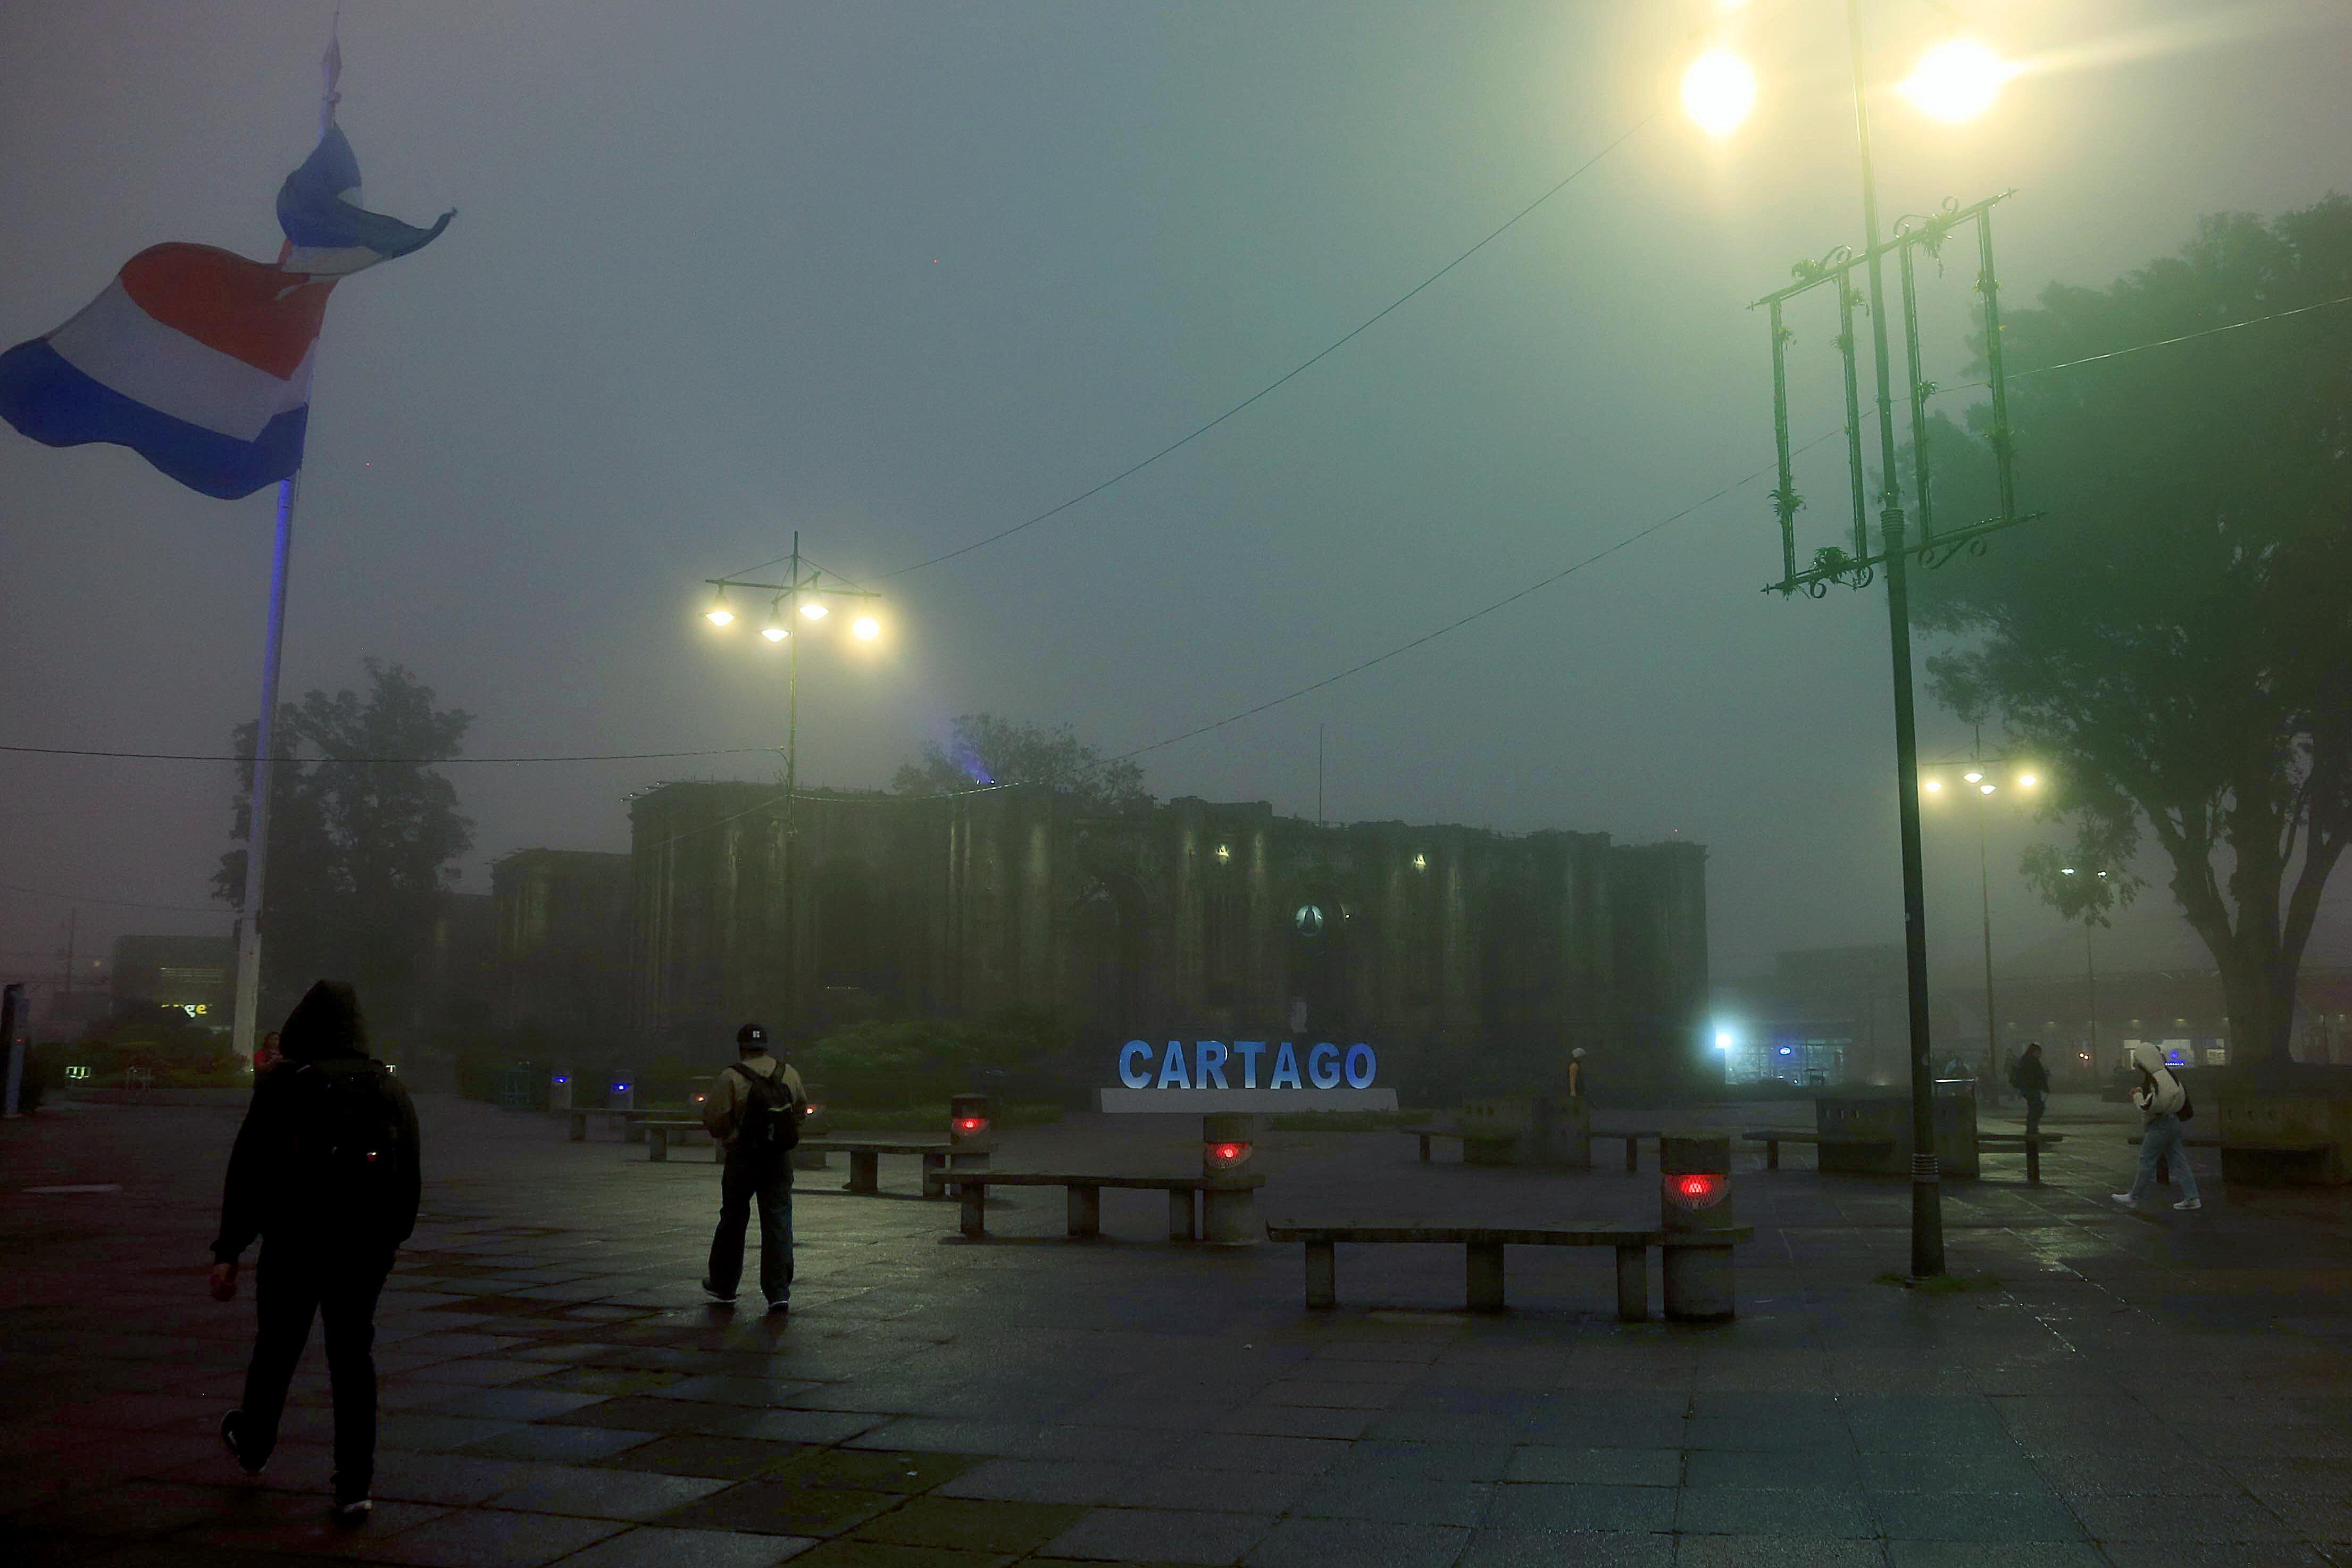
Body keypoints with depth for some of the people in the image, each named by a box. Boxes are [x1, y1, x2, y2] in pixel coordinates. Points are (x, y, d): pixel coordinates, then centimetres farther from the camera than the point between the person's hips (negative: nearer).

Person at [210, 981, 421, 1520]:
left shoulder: (284, 1082, -5)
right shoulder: (388, 1086, 6)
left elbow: (248, 1172, -8)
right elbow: (410, 1176, 10)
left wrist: (228, 1251, -5)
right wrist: (390, 1237, 21)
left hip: (296, 1241, -2)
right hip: (367, 1246, 2)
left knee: (277, 1345, 18)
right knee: (353, 1354, 6)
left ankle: (253, 1444, 42)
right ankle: (354, 1485, 1)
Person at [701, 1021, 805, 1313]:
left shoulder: (730, 1078, -9)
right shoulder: (788, 1074, 4)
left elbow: (713, 1119, -12)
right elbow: (801, 1105, 16)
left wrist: (725, 1134, 9)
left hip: (744, 1159, -2)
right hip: (781, 1158, 2)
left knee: (733, 1220, 14)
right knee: (779, 1221, 2)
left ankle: (723, 1286, 29)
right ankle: (779, 1293, -3)